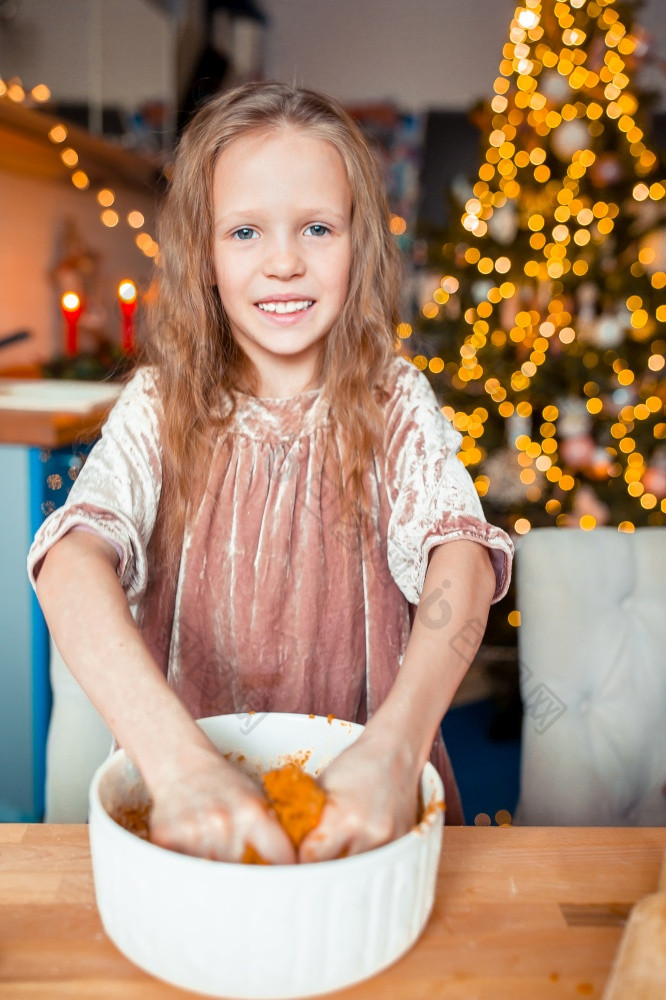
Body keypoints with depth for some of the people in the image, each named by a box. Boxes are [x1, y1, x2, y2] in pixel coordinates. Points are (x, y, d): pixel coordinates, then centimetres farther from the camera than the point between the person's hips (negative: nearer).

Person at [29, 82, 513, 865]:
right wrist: (177, 759, -36)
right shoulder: (158, 410, -4)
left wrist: (396, 746, -34)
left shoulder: (395, 405, -2)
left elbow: (461, 556, -17)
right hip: (182, 785, 0)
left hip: (361, 785, 1)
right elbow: (72, 562, -20)